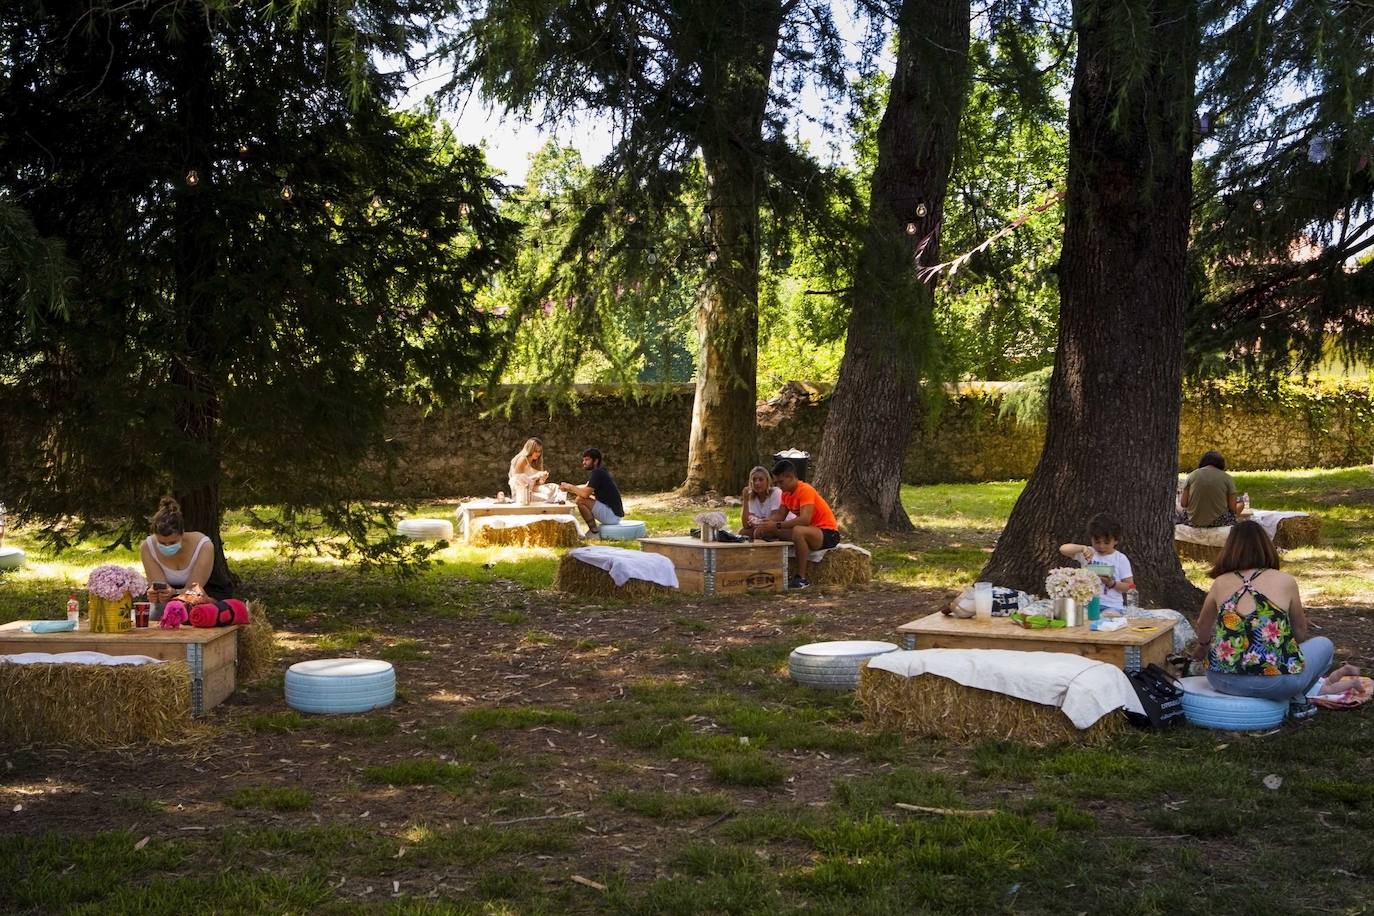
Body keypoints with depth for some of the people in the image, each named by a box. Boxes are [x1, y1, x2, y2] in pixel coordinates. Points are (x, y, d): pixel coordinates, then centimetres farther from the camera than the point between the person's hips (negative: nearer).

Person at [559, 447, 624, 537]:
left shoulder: (597, 473, -14)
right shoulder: (600, 472, 16)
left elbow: (585, 493, -23)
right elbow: (586, 490, 15)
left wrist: (570, 487, -7)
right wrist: (568, 489, 2)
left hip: (613, 515, -10)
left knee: (580, 500, -18)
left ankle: (594, 532, -12)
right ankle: (595, 528, 14)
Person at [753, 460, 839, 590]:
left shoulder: (805, 490, -20)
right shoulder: (787, 493, 8)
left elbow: (805, 519, -31)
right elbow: (780, 515, 7)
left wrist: (777, 525, -33)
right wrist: (764, 524, -12)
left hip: (829, 535, -9)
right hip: (811, 531, 9)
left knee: (798, 531, -39)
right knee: (770, 532, -1)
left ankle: (802, 578, -28)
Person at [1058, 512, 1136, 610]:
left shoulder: (1121, 559, 6)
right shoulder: (1088, 553, 7)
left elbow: (1129, 586, 6)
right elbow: (1063, 549, -6)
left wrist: (1112, 584, -11)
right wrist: (1083, 548, -21)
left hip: (1112, 606, -1)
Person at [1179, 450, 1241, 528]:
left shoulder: (1192, 475, 1)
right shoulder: (1227, 477, -3)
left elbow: (1183, 504, -1)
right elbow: (1232, 508, -4)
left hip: (1194, 521, 2)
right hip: (1218, 522, -2)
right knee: (1240, 504, 24)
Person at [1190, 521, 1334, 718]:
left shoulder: (1221, 583, 6)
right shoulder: (1285, 581, 0)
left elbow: (1203, 627, 23)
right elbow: (1300, 633, 13)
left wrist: (1203, 647, 46)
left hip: (1223, 680, 2)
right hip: (1277, 682, -2)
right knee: (1323, 645, 24)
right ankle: (1297, 699, 10)